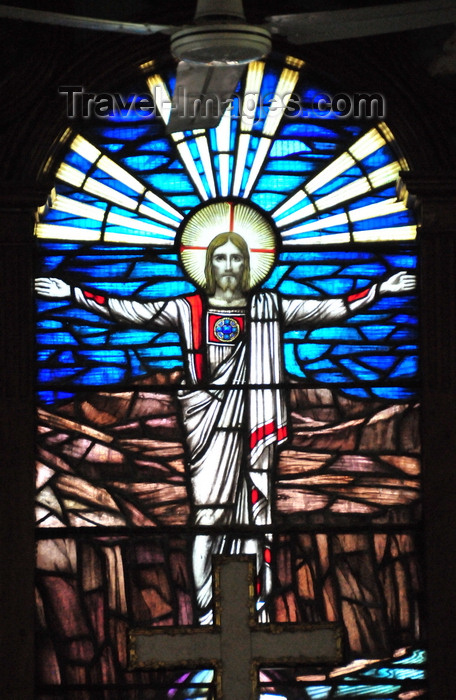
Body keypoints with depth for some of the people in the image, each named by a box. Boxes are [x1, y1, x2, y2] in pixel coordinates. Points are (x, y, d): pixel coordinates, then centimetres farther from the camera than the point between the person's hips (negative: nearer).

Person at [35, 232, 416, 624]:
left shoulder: (268, 309, 10)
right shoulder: (188, 310, 6)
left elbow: (333, 309, 10)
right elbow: (129, 312, 2)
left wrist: (378, 291, 5)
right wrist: (73, 294, -3)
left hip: (251, 425, 1)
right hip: (208, 423, -1)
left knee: (254, 518, 1)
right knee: (207, 518, -6)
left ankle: (258, 614, 5)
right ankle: (206, 615, -5)